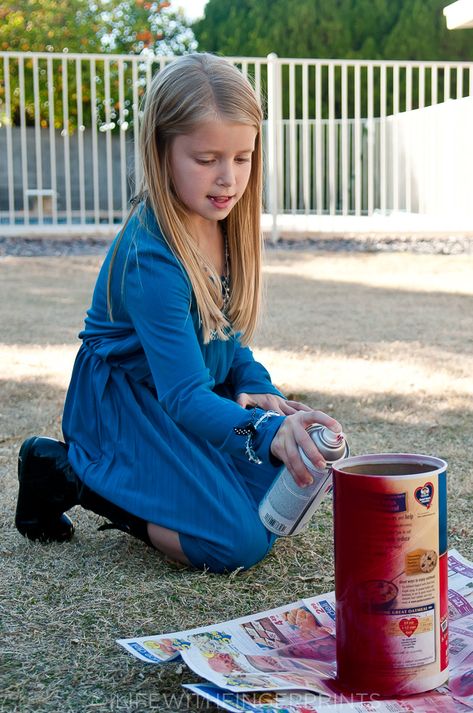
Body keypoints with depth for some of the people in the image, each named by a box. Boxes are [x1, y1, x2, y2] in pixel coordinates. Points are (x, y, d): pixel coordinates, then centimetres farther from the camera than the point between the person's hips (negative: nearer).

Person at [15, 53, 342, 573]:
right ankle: (68, 472, -4)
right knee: (239, 541, -19)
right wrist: (268, 433, -55)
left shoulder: (221, 222, -6)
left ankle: (129, 479, 12)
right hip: (126, 406, -8)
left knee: (293, 485, 1)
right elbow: (184, 396, -38)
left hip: (195, 395, 8)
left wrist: (257, 390, -12)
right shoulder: (151, 257, -31)